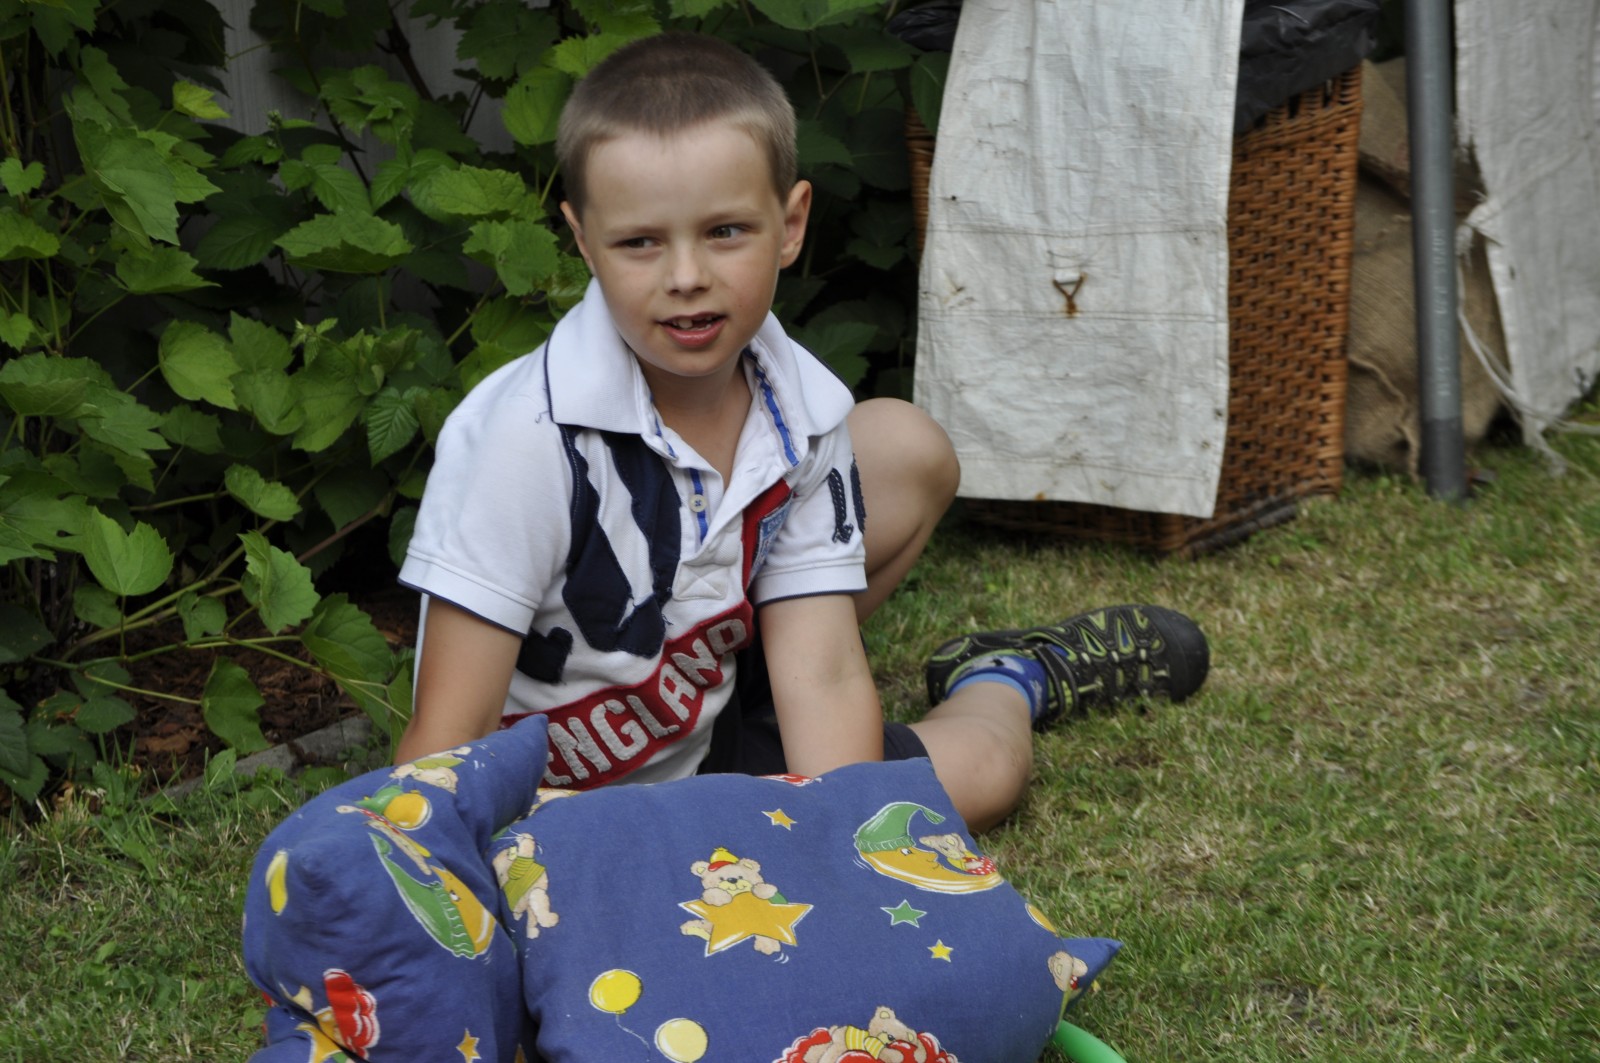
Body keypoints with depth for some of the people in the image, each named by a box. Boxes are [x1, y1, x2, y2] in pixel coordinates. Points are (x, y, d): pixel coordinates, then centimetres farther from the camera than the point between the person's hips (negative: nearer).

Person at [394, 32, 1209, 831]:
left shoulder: (798, 411, -16)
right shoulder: (532, 436, -33)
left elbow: (821, 675, -16)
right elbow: (444, 739, -30)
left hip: (708, 696, 6)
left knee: (912, 452, -1)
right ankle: (1004, 685, 22)